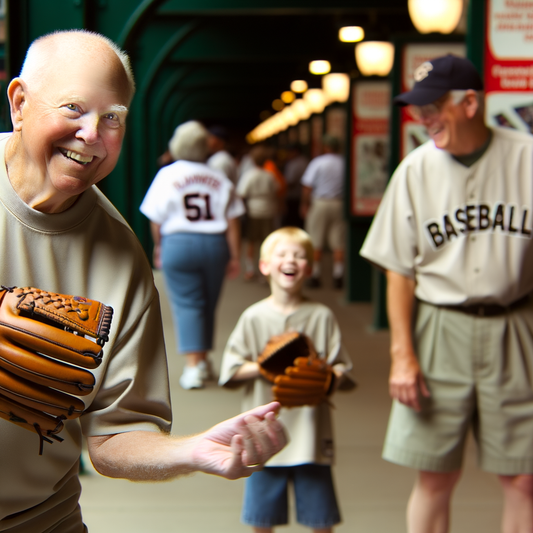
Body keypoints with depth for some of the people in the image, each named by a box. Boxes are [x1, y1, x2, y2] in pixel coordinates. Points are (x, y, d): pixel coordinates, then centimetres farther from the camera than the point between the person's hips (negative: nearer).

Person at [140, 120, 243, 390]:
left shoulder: (167, 175, -2)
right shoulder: (220, 180, 4)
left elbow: (156, 220, 0)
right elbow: (232, 222, 1)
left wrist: (158, 247, 15)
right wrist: (235, 257, 6)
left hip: (178, 244, -2)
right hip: (215, 244, 3)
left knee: (187, 303, -1)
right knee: (208, 304, 14)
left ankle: (193, 365, -9)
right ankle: (203, 360, 24)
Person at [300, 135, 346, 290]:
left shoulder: (318, 162, -5)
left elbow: (307, 186, -7)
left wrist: (305, 204, 1)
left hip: (319, 203, -2)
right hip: (340, 204, 2)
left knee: (316, 243, 4)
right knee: (339, 243, 4)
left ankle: (315, 277, 6)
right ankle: (338, 277, 4)